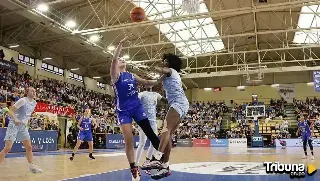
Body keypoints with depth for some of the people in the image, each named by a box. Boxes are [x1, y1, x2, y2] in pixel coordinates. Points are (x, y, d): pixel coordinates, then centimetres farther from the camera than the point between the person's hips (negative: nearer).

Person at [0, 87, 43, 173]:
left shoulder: (34, 103, 6)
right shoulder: (23, 100, -15)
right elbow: (10, 111, -17)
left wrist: (26, 121, 13)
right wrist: (15, 119, -32)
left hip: (23, 126, 7)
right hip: (14, 125, -7)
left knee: (29, 147, 7)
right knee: (7, 148, -12)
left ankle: (32, 166, 17)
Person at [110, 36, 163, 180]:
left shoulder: (132, 75, 14)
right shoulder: (115, 74, 1)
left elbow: (147, 83, 21)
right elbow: (114, 60, -17)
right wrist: (120, 44, -22)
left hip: (137, 107, 3)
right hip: (123, 110, -3)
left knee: (150, 133, -2)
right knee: (129, 141, -4)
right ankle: (134, 169, 7)